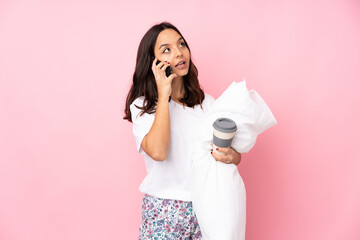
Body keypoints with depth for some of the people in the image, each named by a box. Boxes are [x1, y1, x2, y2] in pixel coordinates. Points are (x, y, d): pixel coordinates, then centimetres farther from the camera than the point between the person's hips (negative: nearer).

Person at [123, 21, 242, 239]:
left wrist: (232, 156, -20)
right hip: (165, 212, -3)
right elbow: (158, 152, -24)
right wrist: (164, 95, -18)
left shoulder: (207, 102, 3)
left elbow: (235, 154, 4)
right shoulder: (142, 106, -6)